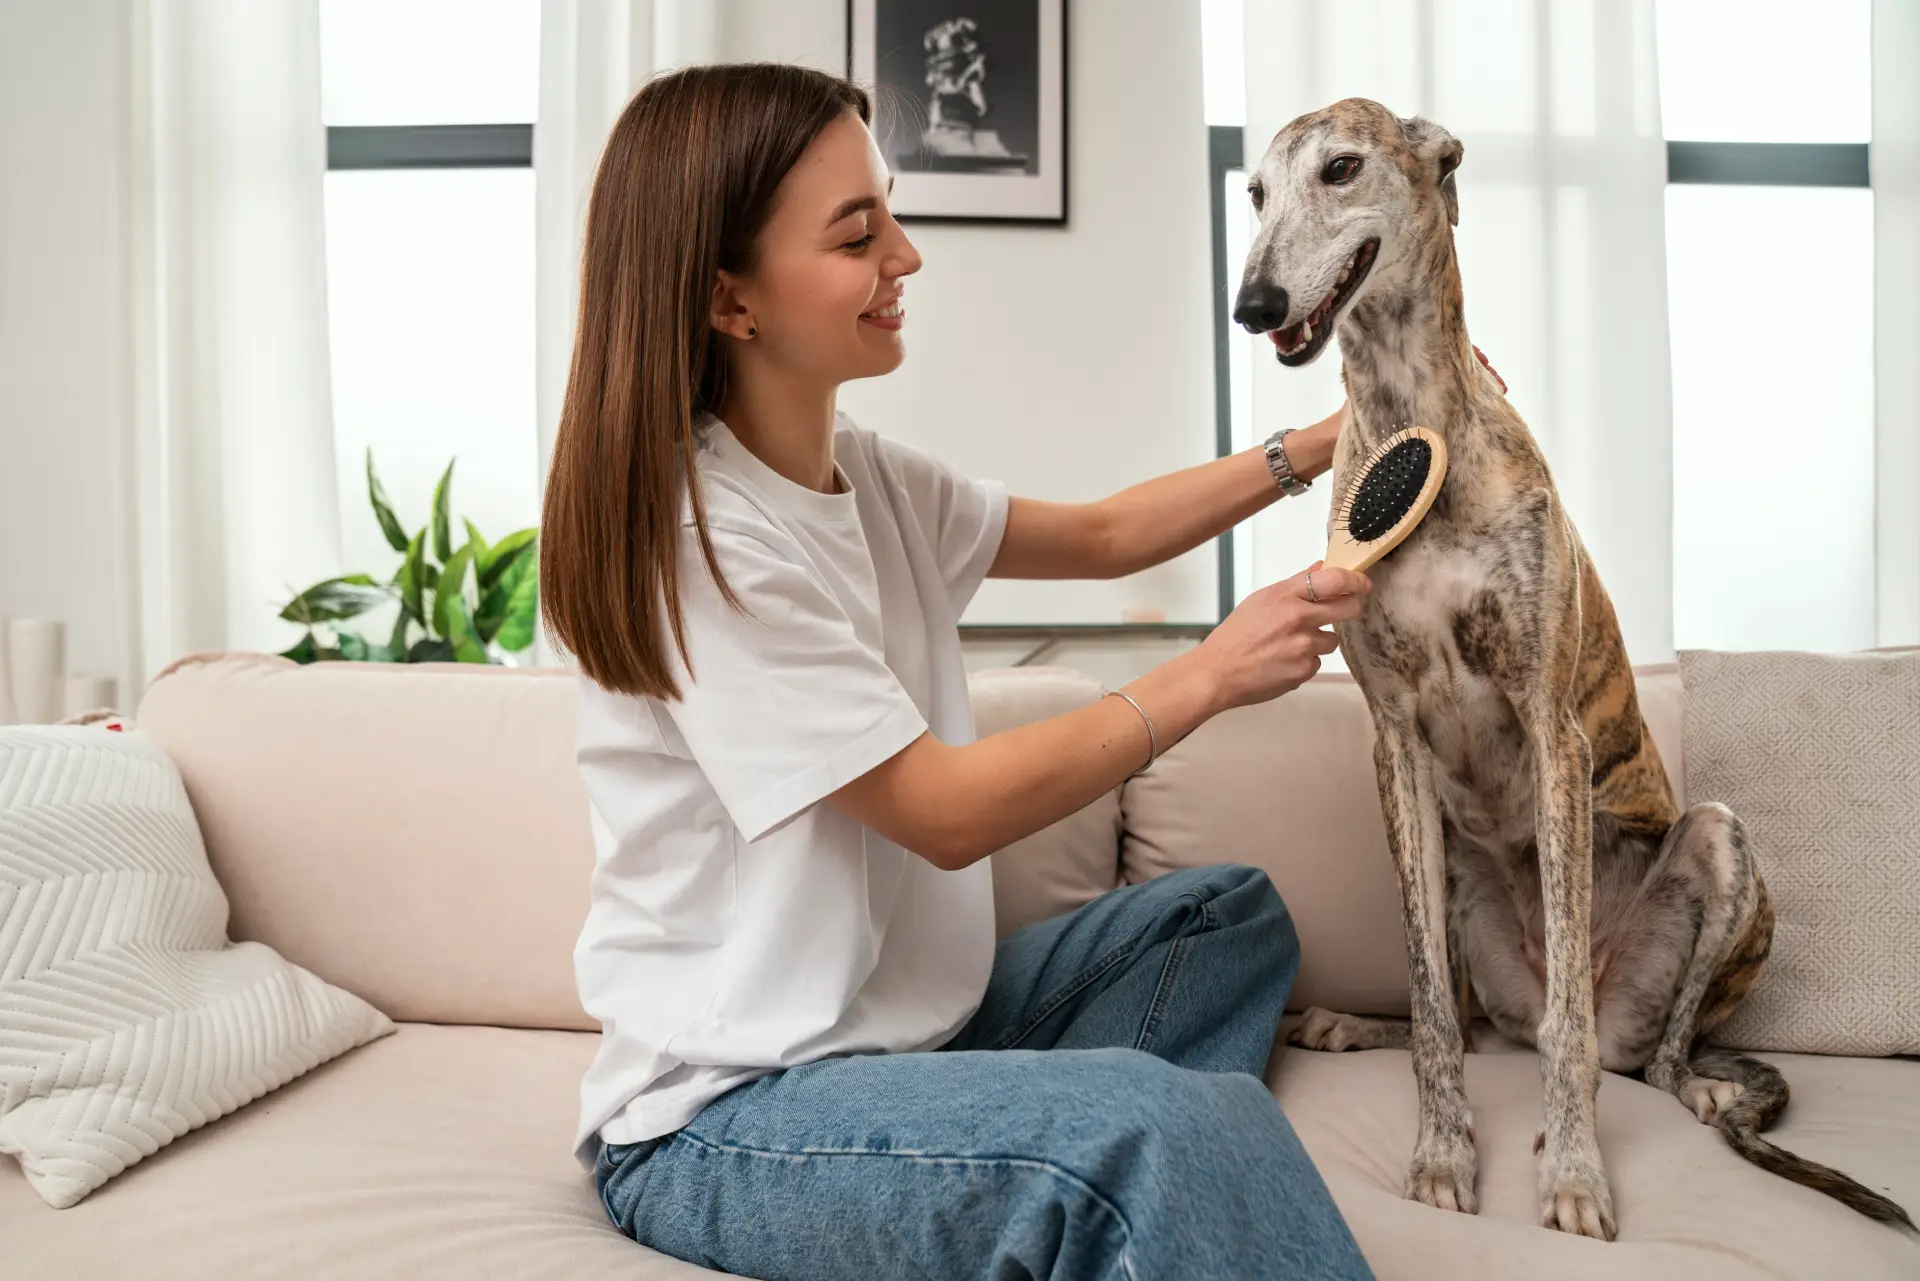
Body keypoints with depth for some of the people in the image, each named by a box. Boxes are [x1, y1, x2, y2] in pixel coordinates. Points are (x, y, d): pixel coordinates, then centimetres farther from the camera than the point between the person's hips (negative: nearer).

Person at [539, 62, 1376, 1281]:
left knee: (1233, 914, 14)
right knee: (1187, 1127, -32)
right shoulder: (696, 536, -21)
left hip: (908, 1016, 10)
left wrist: (1309, 450, 7)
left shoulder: (869, 477, 4)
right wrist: (1210, 675, -12)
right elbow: (949, 812, -19)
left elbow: (1098, 536, 16)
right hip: (725, 1121, -9)